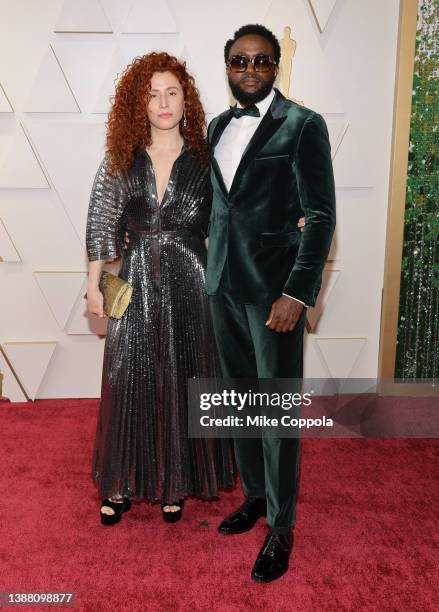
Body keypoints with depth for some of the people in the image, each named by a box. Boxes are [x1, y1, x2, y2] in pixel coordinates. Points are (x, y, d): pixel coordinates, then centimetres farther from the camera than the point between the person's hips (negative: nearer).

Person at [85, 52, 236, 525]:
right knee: (128, 384, 8)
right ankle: (122, 482, 28)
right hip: (136, 284, 1)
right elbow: (100, 221, 5)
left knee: (183, 383, 8)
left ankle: (176, 483, 29)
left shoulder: (204, 159, 0)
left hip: (189, 283, -1)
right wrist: (93, 284, 4)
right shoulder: (121, 159, 2)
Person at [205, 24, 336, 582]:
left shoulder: (303, 125, -4)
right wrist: (210, 269, 13)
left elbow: (321, 215, -10)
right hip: (223, 285, 6)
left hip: (273, 288, -6)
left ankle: (281, 526, 19)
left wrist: (297, 293, -18)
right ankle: (254, 495, 35)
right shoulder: (217, 126, 14)